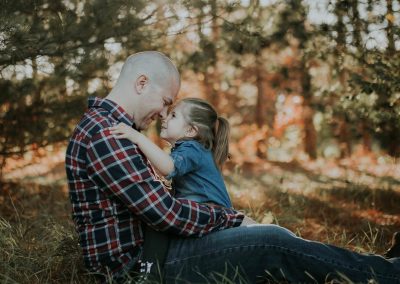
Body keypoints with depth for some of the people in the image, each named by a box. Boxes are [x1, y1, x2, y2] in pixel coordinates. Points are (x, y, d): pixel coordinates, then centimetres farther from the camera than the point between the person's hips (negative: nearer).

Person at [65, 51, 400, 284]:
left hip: (143, 247, 10)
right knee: (272, 242, -14)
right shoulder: (104, 132, -20)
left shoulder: (106, 126, 14)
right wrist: (231, 217, -9)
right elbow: (166, 212, -24)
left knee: (267, 237, 6)